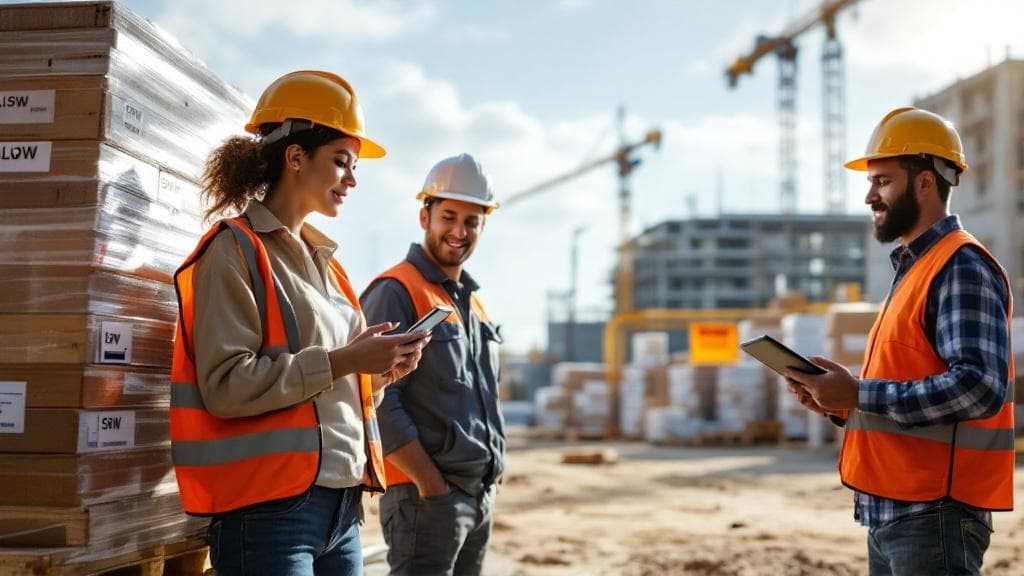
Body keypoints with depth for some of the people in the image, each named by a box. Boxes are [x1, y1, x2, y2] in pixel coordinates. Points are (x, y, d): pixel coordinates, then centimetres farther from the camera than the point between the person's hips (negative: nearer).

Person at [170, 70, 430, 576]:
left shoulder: (322, 261, 17)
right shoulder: (236, 251, -7)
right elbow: (226, 384, -18)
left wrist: (380, 372, 3)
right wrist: (342, 361, -18)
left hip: (340, 505, 8)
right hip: (270, 509, -8)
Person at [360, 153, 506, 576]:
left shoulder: (473, 303, 16)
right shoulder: (396, 293, -10)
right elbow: (377, 401, -18)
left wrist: (489, 482, 13)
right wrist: (432, 484, -17)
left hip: (481, 497, 8)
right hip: (426, 495, -8)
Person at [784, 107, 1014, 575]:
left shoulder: (962, 268, -13)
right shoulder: (914, 267, 16)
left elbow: (980, 387, -25)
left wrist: (858, 395, -22)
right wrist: (839, 401, 4)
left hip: (933, 516, -9)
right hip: (890, 511, 9)